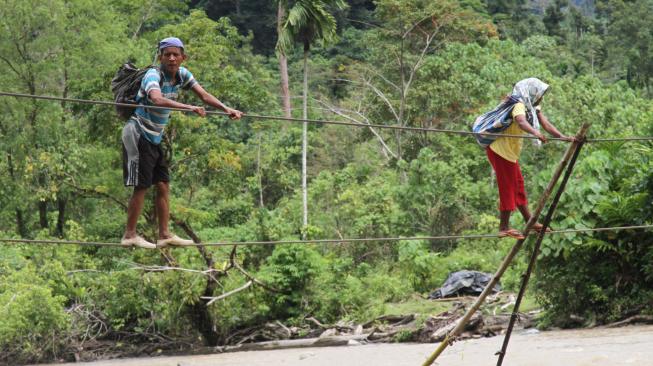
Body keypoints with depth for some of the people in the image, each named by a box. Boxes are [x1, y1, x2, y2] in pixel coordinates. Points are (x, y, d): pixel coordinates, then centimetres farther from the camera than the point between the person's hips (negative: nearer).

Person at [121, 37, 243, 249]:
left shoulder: (182, 74, 2)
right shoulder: (153, 75, -21)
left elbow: (204, 95, 2)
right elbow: (157, 99, -41)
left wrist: (227, 109, -12)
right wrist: (189, 108, -52)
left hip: (155, 138, 8)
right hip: (138, 134, -8)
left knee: (163, 186, 7)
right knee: (142, 186, -7)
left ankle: (164, 235, 11)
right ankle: (129, 235, 0)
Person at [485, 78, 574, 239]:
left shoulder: (532, 107, 9)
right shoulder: (519, 105, -21)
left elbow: (545, 123, 3)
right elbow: (521, 121, -42)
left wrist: (562, 137, -8)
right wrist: (535, 132, -61)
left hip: (509, 151, 10)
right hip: (500, 149, -10)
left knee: (518, 185, 16)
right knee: (507, 187, -6)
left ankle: (530, 221, 25)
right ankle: (504, 227, -1)